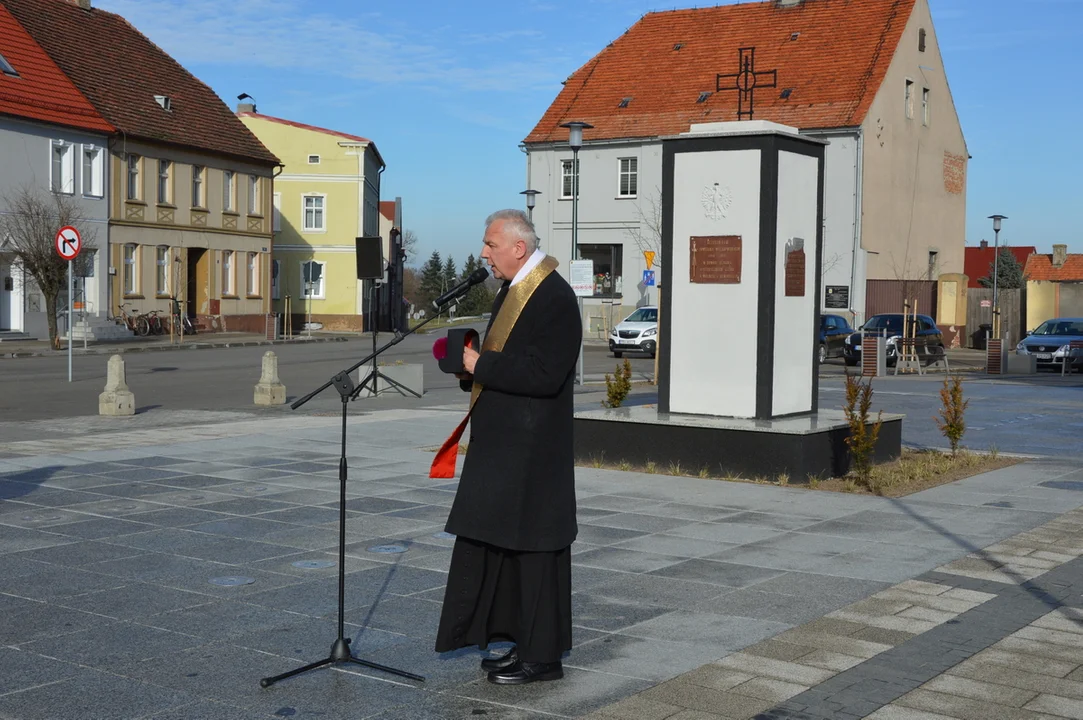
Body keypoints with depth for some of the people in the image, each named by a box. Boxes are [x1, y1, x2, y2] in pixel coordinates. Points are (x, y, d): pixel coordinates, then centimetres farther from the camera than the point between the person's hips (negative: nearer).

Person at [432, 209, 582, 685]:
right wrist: (471, 367, 3)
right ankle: (524, 643, 26)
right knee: (499, 543, 15)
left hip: (531, 450, -10)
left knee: (532, 547, -1)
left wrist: (481, 365, -17)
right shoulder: (511, 290, 13)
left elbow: (544, 375, -25)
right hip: (501, 444, 10)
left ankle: (542, 656, 10)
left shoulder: (554, 298, -17)